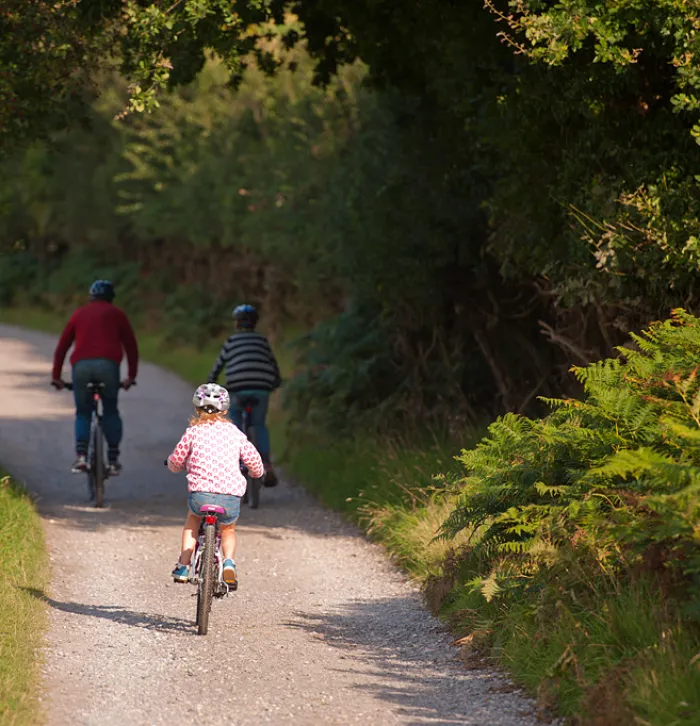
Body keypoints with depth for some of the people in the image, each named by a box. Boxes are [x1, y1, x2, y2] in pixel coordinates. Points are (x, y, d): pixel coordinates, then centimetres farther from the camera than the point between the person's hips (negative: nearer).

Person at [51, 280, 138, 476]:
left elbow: (62, 346, 21)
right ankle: (113, 460, 8)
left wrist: (56, 376, 23)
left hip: (81, 365, 1)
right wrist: (131, 376, 23)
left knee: (83, 413, 15)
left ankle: (81, 455, -4)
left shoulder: (79, 314, 24)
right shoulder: (117, 314, 19)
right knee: (111, 411, 14)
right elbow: (131, 346, 16)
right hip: (108, 364, -1)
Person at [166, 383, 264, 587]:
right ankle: (229, 562, 4)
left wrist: (175, 464, 40)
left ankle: (183, 566, 22)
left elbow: (175, 462, 15)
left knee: (192, 519, 33)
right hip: (231, 497, 1)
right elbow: (253, 460, 13)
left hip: (201, 494, -1)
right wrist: (256, 472, 37)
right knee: (228, 529, 31)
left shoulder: (193, 432, 7)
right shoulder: (234, 432, 11)